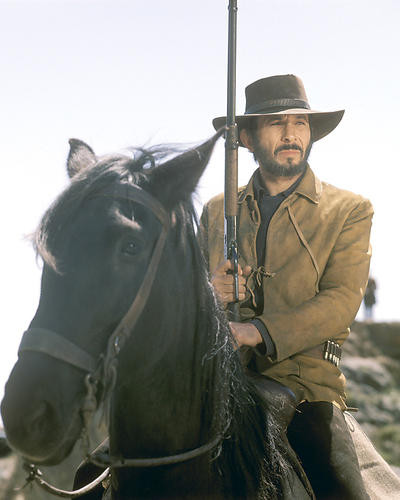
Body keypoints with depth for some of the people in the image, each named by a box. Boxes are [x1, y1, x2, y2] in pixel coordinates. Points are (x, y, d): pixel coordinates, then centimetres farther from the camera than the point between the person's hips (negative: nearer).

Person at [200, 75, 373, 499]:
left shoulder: (349, 210, 9)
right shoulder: (217, 212, 19)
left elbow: (342, 300, -5)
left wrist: (255, 331, -19)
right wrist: (208, 293, -6)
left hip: (303, 383, -2)